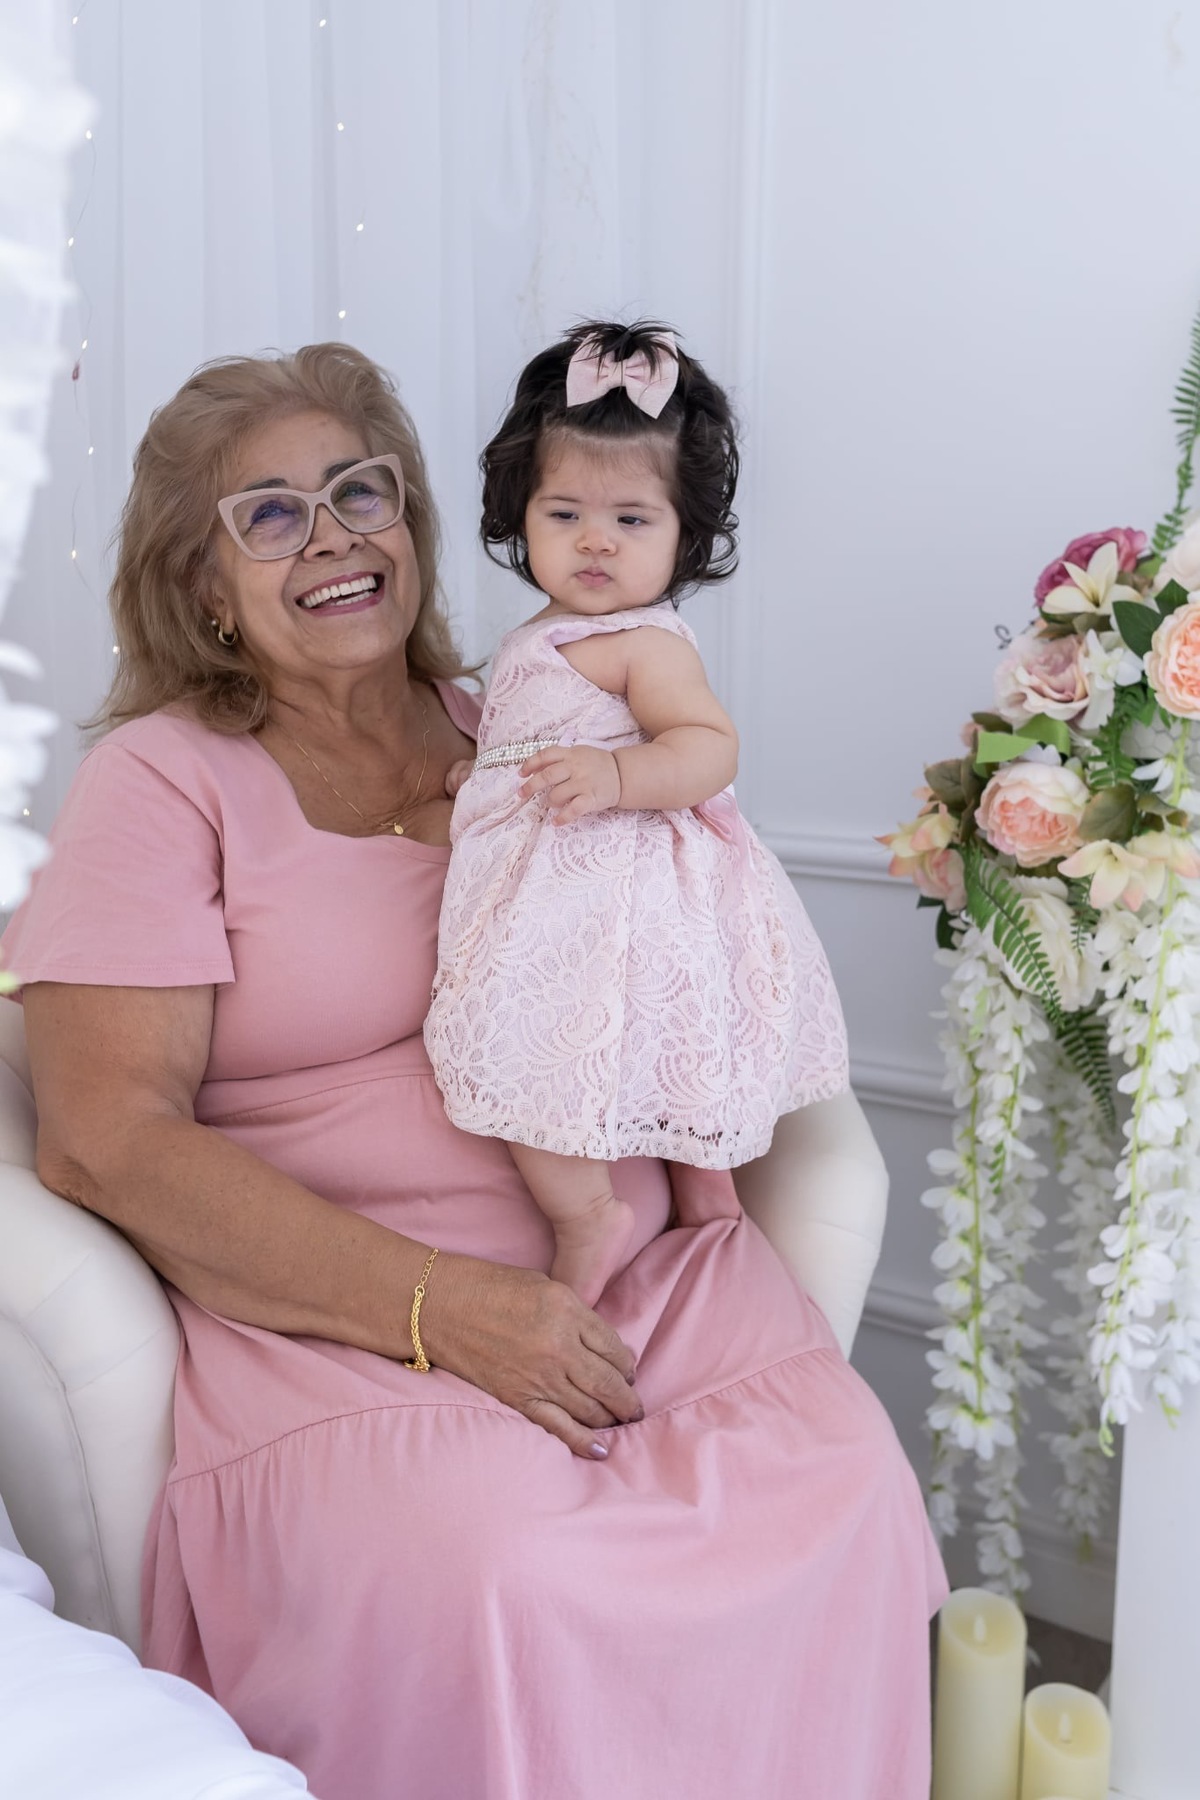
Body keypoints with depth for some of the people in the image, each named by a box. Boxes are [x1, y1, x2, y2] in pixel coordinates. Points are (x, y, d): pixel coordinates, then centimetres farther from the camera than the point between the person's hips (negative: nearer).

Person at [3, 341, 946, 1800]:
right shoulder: (158, 779, 2)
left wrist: (705, 1196, 0)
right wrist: (443, 1305, -18)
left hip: (640, 1274, 4)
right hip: (338, 1317, -3)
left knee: (846, 1485, -22)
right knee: (493, 1581, -32)